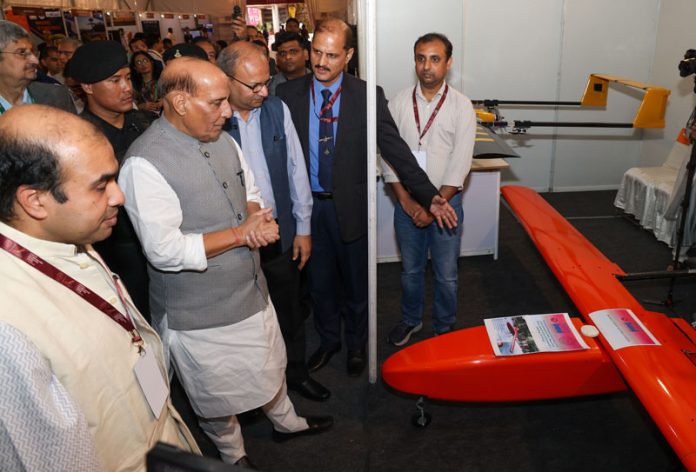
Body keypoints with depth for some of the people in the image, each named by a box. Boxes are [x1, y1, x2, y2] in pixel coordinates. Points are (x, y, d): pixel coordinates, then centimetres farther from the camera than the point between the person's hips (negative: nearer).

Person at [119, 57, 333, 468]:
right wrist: (241, 234, -21)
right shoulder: (145, 163, -24)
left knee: (271, 366, 27)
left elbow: (251, 196, 12)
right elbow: (164, 250, -27)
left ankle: (286, 421, 55)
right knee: (217, 393, 18)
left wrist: (258, 220, -12)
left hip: (252, 290, 7)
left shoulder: (223, 140, 0)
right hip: (199, 314, -6)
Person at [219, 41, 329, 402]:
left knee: (291, 311, 18)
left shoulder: (277, 109, -2)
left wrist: (303, 228, 4)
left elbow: (296, 170, 4)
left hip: (280, 233, 4)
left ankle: (295, 372, 41)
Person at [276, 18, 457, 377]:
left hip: (350, 208, -1)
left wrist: (429, 196, -15)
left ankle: (356, 346, 42)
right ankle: (328, 340, 45)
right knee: (319, 281, 18)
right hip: (307, 206, 1)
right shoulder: (288, 94, -4)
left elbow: (395, 149, -9)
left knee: (355, 283, 16)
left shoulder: (368, 96, -7)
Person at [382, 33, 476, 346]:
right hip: (406, 201, 2)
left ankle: (444, 327, 33)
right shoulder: (398, 103, -1)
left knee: (445, 274, 9)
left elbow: (460, 164, -10)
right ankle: (411, 319, 40)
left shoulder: (461, 106, -6)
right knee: (410, 269, 17)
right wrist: (405, 200, -10)